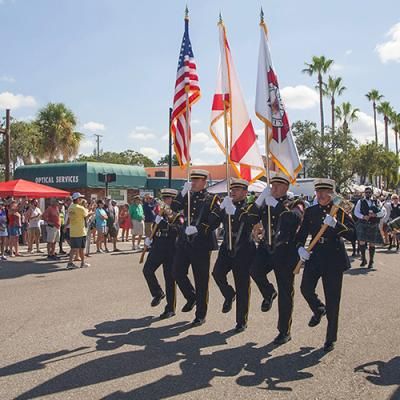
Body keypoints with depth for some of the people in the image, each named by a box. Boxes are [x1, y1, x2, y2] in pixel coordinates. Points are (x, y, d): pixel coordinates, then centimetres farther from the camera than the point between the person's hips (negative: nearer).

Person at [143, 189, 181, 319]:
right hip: (157, 247, 6)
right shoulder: (161, 212, 13)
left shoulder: (178, 215, -5)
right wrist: (149, 238, 7)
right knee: (147, 270, -6)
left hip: (171, 249, -6)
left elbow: (176, 230, -21)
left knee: (169, 279, 0)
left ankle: (170, 309, 11)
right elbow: (154, 228, 23)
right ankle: (158, 293, 19)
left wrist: (162, 221, -27)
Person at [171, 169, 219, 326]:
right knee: (178, 272, 4)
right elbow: (174, 207, -2)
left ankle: (200, 315, 15)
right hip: (184, 241, 5)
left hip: (201, 244, -5)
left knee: (201, 280, 2)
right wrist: (183, 192, -11)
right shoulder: (187, 197, 13)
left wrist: (198, 229, -23)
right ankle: (191, 297, 31)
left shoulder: (212, 199, -3)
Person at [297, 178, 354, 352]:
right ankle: (318, 309, 23)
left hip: (334, 258, -3)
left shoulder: (340, 211, -3)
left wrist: (336, 224, -28)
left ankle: (331, 338, 17)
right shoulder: (310, 211, 7)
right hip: (315, 255, 3)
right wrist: (300, 247, -12)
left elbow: (351, 233, -13)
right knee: (306, 288, -13)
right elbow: (302, 233, 7)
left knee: (332, 299, 1)